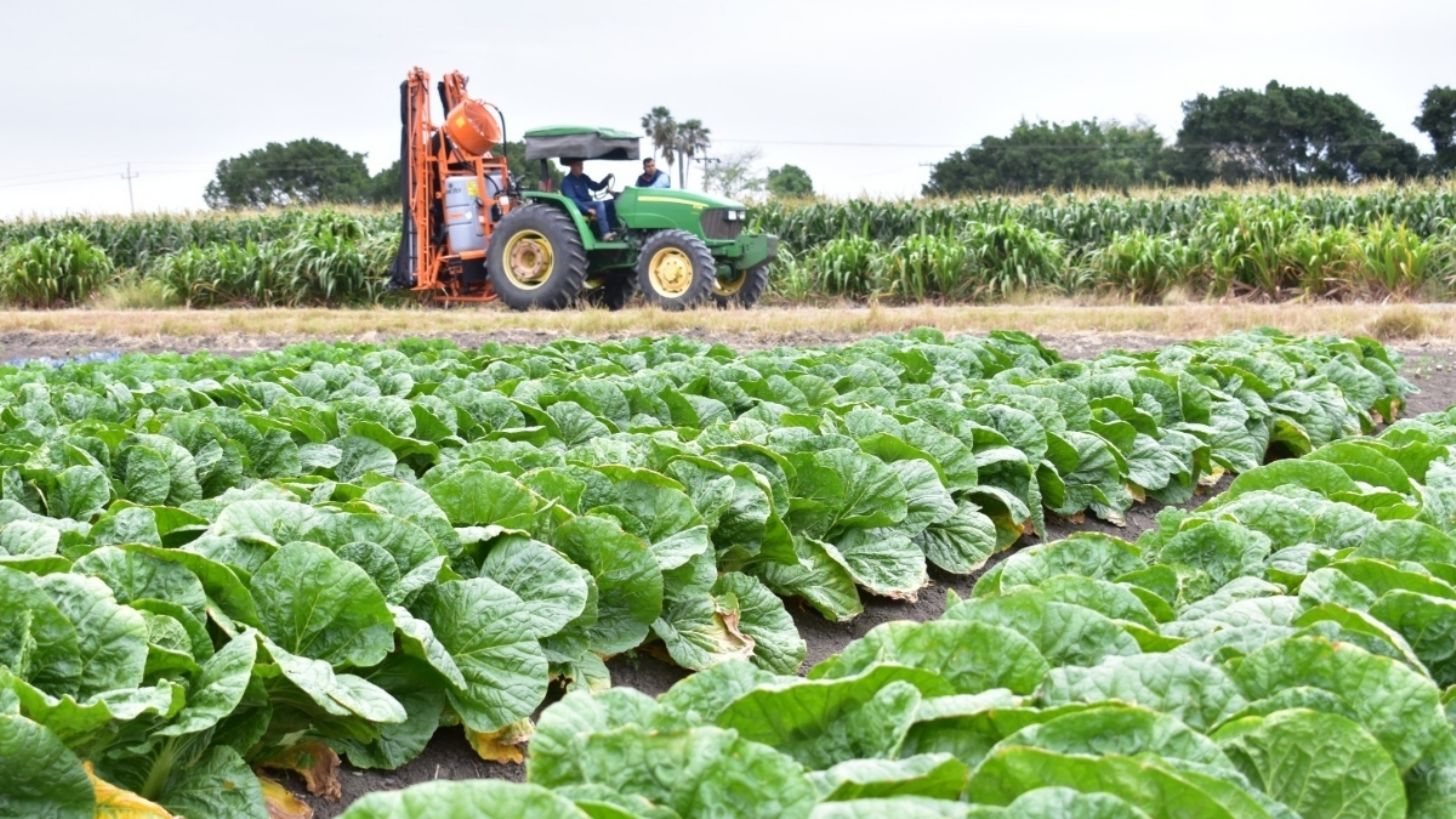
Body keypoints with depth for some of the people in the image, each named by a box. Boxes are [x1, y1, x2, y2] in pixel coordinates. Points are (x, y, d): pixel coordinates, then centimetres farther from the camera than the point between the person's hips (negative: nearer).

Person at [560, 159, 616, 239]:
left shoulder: (583, 178, 14)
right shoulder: (567, 182, -10)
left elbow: (596, 187, 16)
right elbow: (572, 200, -20)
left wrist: (606, 180, -3)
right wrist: (587, 209, -28)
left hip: (590, 205, 8)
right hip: (579, 208, -8)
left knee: (611, 203, -10)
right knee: (599, 204, -32)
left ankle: (610, 229, -19)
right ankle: (605, 234, -41)